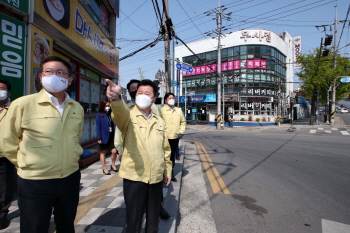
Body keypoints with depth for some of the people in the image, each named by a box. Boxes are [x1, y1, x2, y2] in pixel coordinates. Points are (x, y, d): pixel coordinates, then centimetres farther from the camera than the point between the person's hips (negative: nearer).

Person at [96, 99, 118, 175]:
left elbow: (114, 125, 5)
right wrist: (99, 138, -14)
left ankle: (113, 165, 24)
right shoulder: (99, 115, -7)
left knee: (114, 151, 0)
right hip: (104, 137, -3)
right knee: (103, 152, 10)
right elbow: (98, 127, -9)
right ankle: (104, 168, 22)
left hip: (112, 136, 4)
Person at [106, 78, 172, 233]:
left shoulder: (159, 121, 9)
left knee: (153, 220, 20)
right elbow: (119, 112, -31)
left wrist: (167, 170, 16)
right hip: (134, 178, -4)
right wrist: (116, 98, -52)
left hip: (156, 178, 4)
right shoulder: (129, 117, -5)